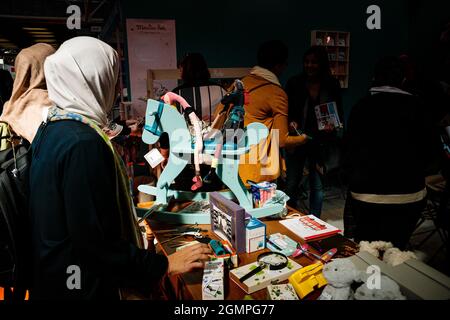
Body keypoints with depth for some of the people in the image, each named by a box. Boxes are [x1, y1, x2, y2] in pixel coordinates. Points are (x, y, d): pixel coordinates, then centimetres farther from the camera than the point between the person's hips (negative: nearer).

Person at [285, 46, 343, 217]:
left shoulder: (332, 85, 1)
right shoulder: (294, 83, -2)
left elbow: (339, 113, 6)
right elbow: (286, 111, 1)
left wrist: (333, 125, -14)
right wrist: (291, 122, -19)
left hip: (321, 142, 1)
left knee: (317, 185, 9)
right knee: (292, 183, 7)